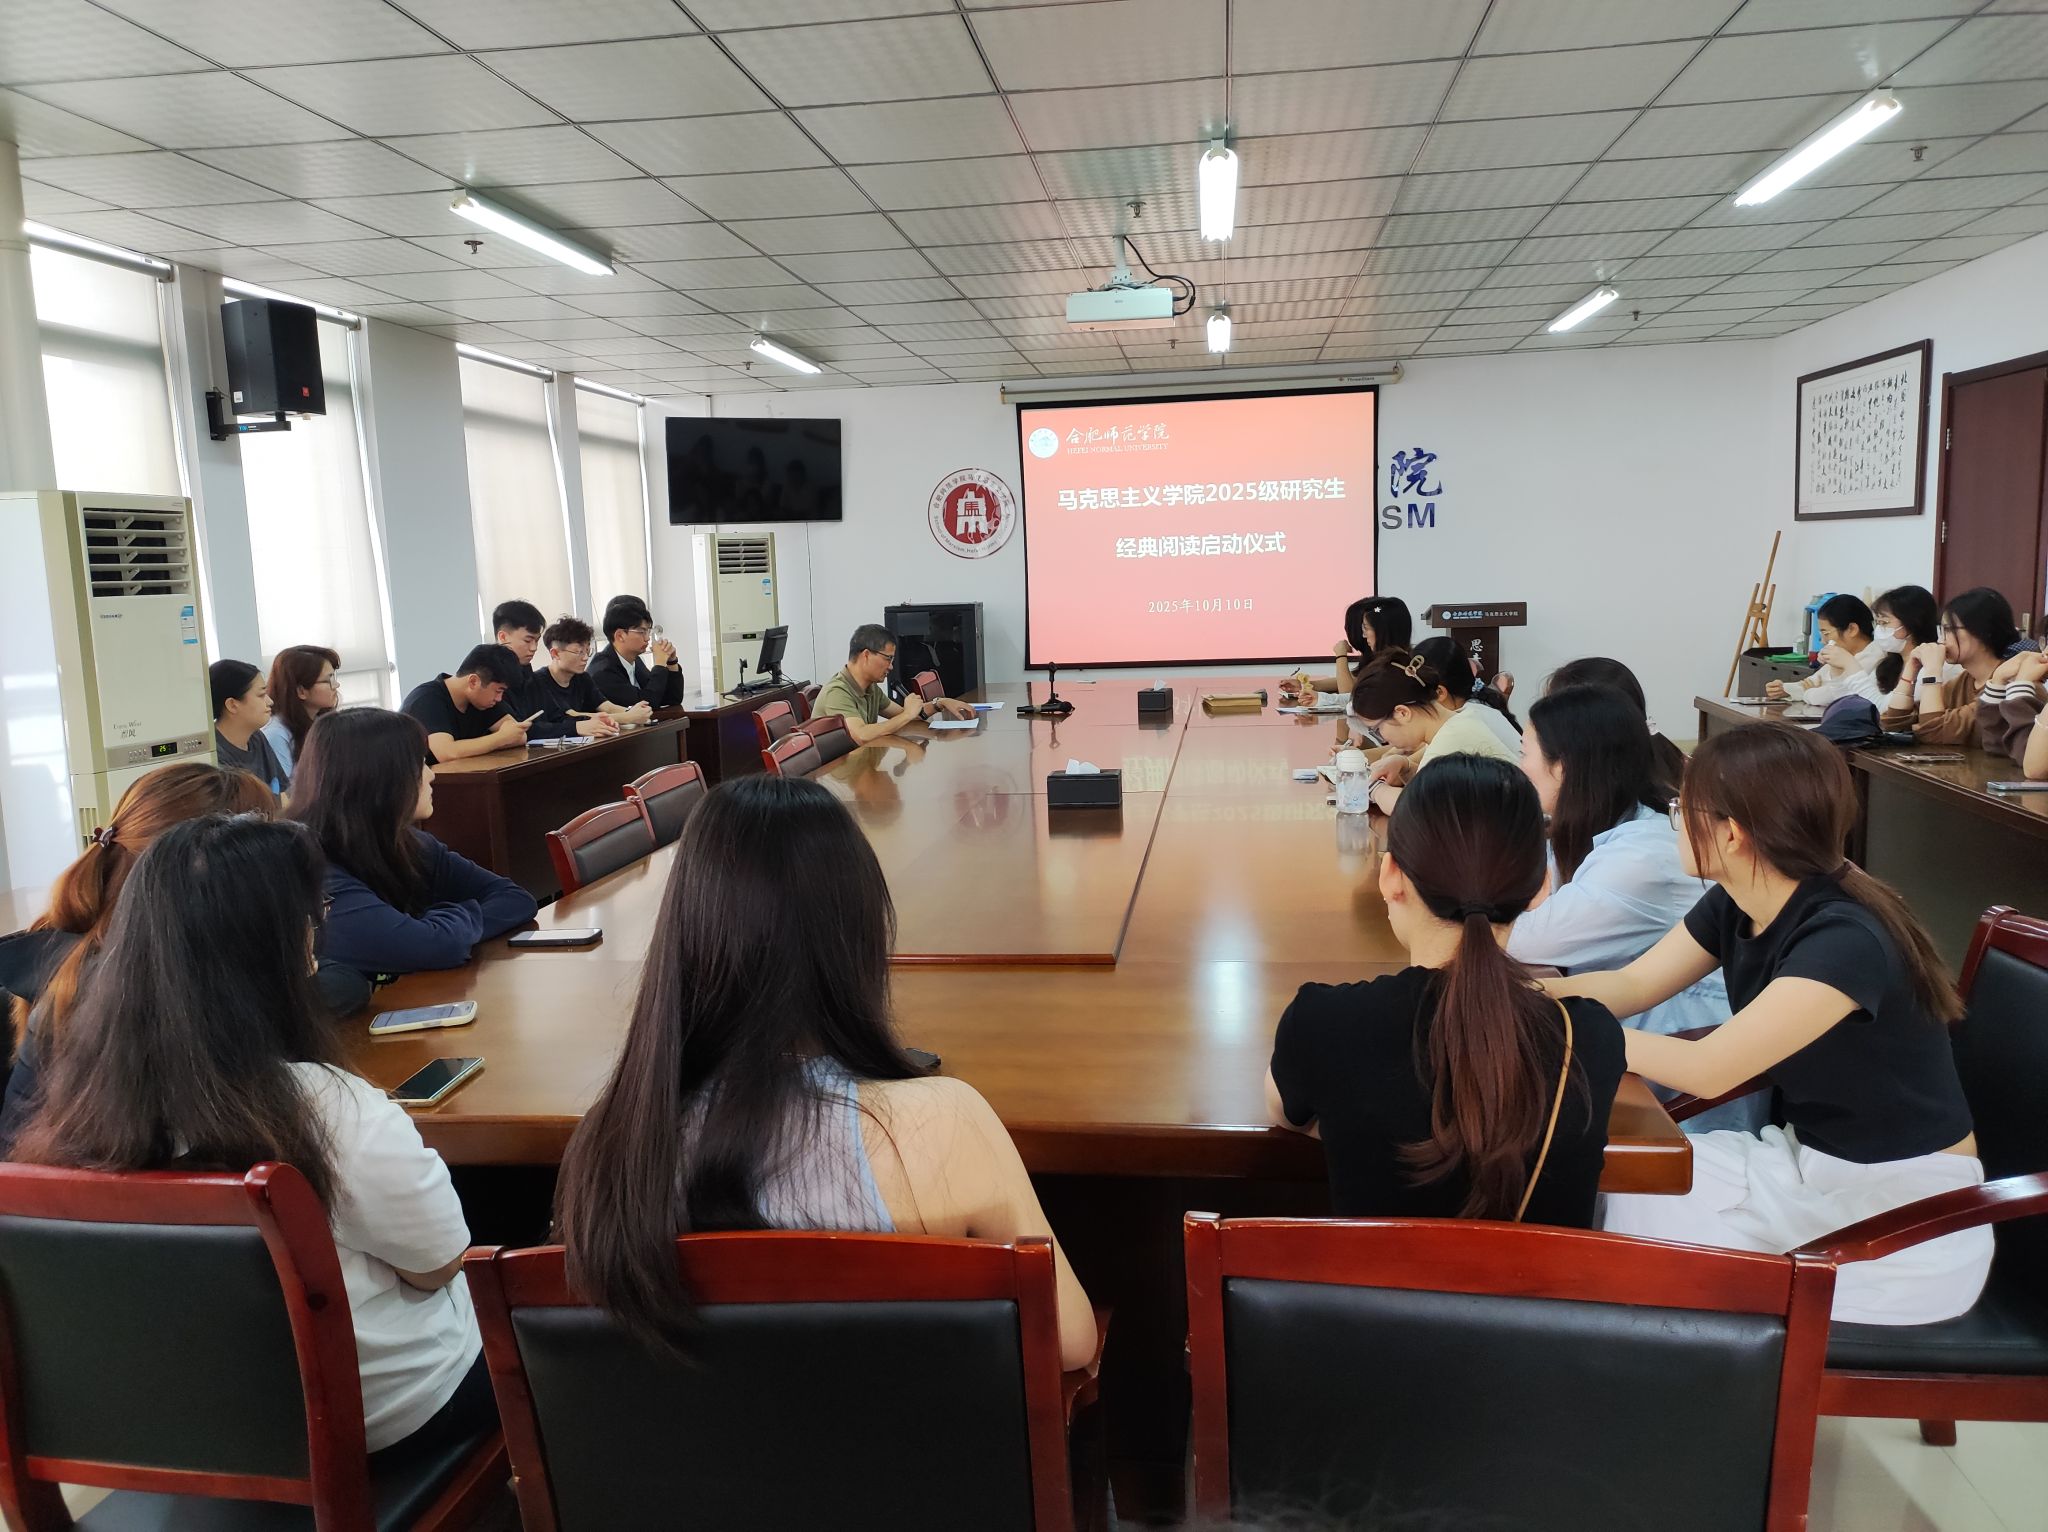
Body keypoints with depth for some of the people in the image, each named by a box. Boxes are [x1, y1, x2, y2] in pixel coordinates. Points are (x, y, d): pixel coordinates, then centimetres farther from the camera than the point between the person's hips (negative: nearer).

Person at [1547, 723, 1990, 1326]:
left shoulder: (1845, 939, -29)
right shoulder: (1734, 906, -4)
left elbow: (1706, 1069, -29)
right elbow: (1630, 986, 5)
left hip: (1908, 1209, -7)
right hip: (1803, 1163, 7)